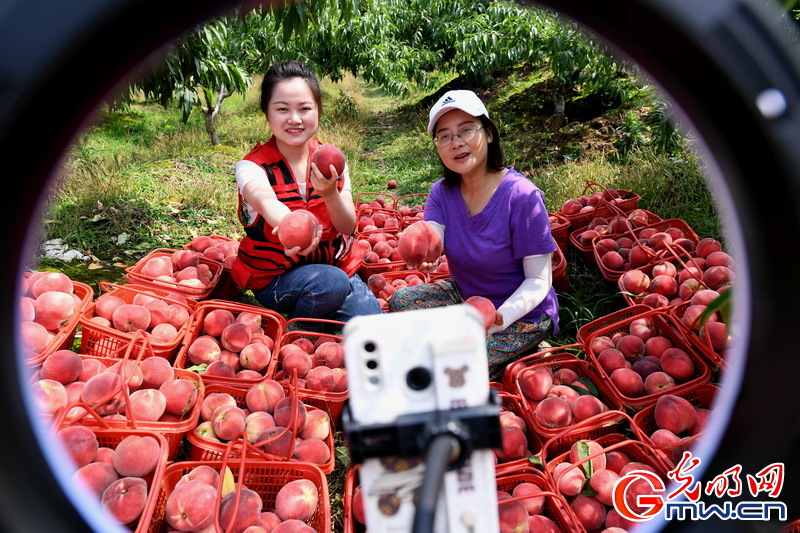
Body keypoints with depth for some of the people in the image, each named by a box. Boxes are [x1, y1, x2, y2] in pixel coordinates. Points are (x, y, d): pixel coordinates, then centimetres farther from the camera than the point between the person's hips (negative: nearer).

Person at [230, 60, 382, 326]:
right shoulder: (253, 166, -13)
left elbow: (347, 227, -9)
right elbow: (266, 201, -38)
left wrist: (330, 194, -31)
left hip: (337, 266, 4)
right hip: (275, 278, -3)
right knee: (331, 282, -32)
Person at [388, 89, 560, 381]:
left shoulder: (522, 196, -22)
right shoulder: (442, 192, -4)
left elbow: (539, 280, -20)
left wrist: (501, 317, -37)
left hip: (522, 310, -6)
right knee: (400, 302, -12)